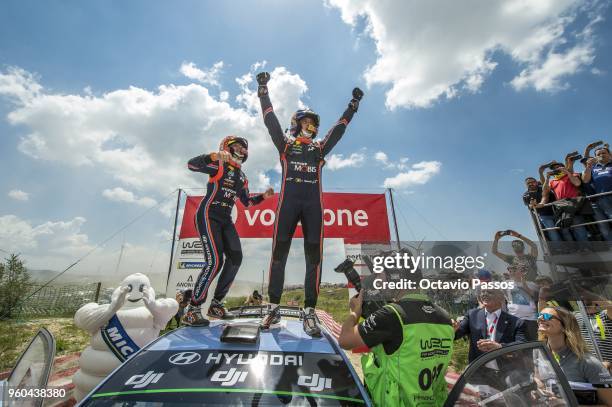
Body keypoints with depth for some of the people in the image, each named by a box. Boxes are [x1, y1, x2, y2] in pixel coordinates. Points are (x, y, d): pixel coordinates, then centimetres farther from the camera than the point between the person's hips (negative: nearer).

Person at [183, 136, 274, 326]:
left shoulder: (241, 177, 16)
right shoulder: (219, 165, -4)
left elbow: (246, 202, 20)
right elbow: (191, 164, -19)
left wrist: (263, 196, 6)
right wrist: (214, 156, -34)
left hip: (225, 220, 8)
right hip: (208, 217, -8)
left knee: (235, 258, 0)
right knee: (214, 261, -18)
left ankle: (216, 304, 14)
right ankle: (192, 310, -2)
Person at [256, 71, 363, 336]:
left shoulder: (319, 148, 25)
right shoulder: (285, 144, 19)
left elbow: (339, 127, 29)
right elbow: (270, 119, 17)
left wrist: (353, 104, 33)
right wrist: (263, 90, 19)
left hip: (313, 205, 2)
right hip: (288, 202, -2)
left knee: (313, 257, -4)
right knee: (279, 254, -3)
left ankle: (309, 312, 3)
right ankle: (273, 308, 9)